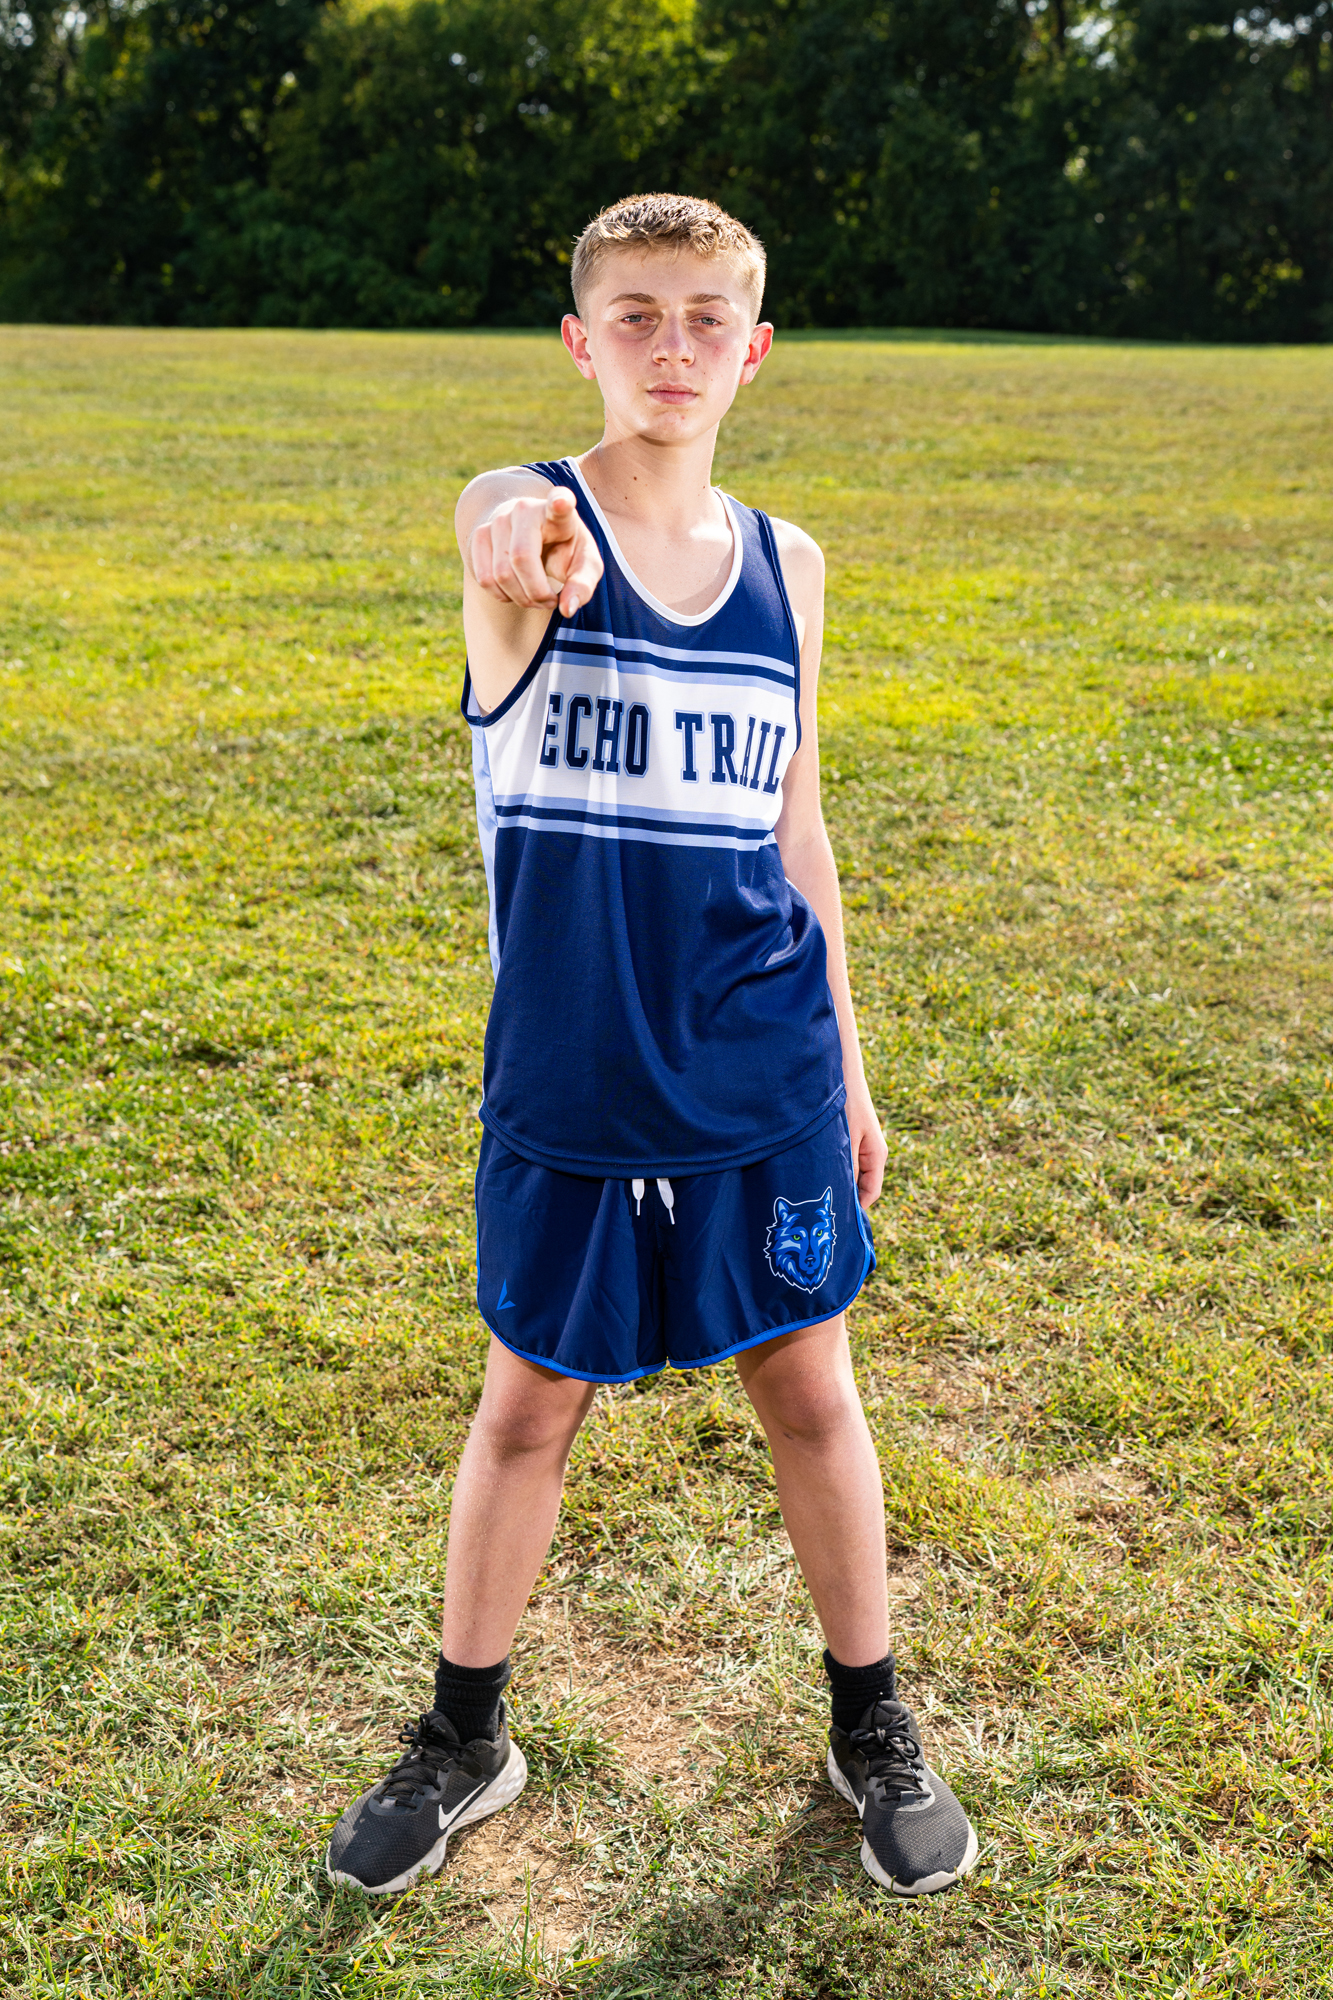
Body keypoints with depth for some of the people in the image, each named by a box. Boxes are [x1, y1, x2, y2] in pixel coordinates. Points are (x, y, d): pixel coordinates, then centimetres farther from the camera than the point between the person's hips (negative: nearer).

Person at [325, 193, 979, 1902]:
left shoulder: (785, 564, 5)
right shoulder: (524, 514, -6)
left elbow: (794, 829, 10)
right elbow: (533, 565, -33)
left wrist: (845, 1068, 12)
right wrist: (527, 571, -58)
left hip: (766, 1074, 3)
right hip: (570, 1085, -2)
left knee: (809, 1390, 12)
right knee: (527, 1403, 11)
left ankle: (871, 1725, 35)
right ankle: (466, 1737, 34)